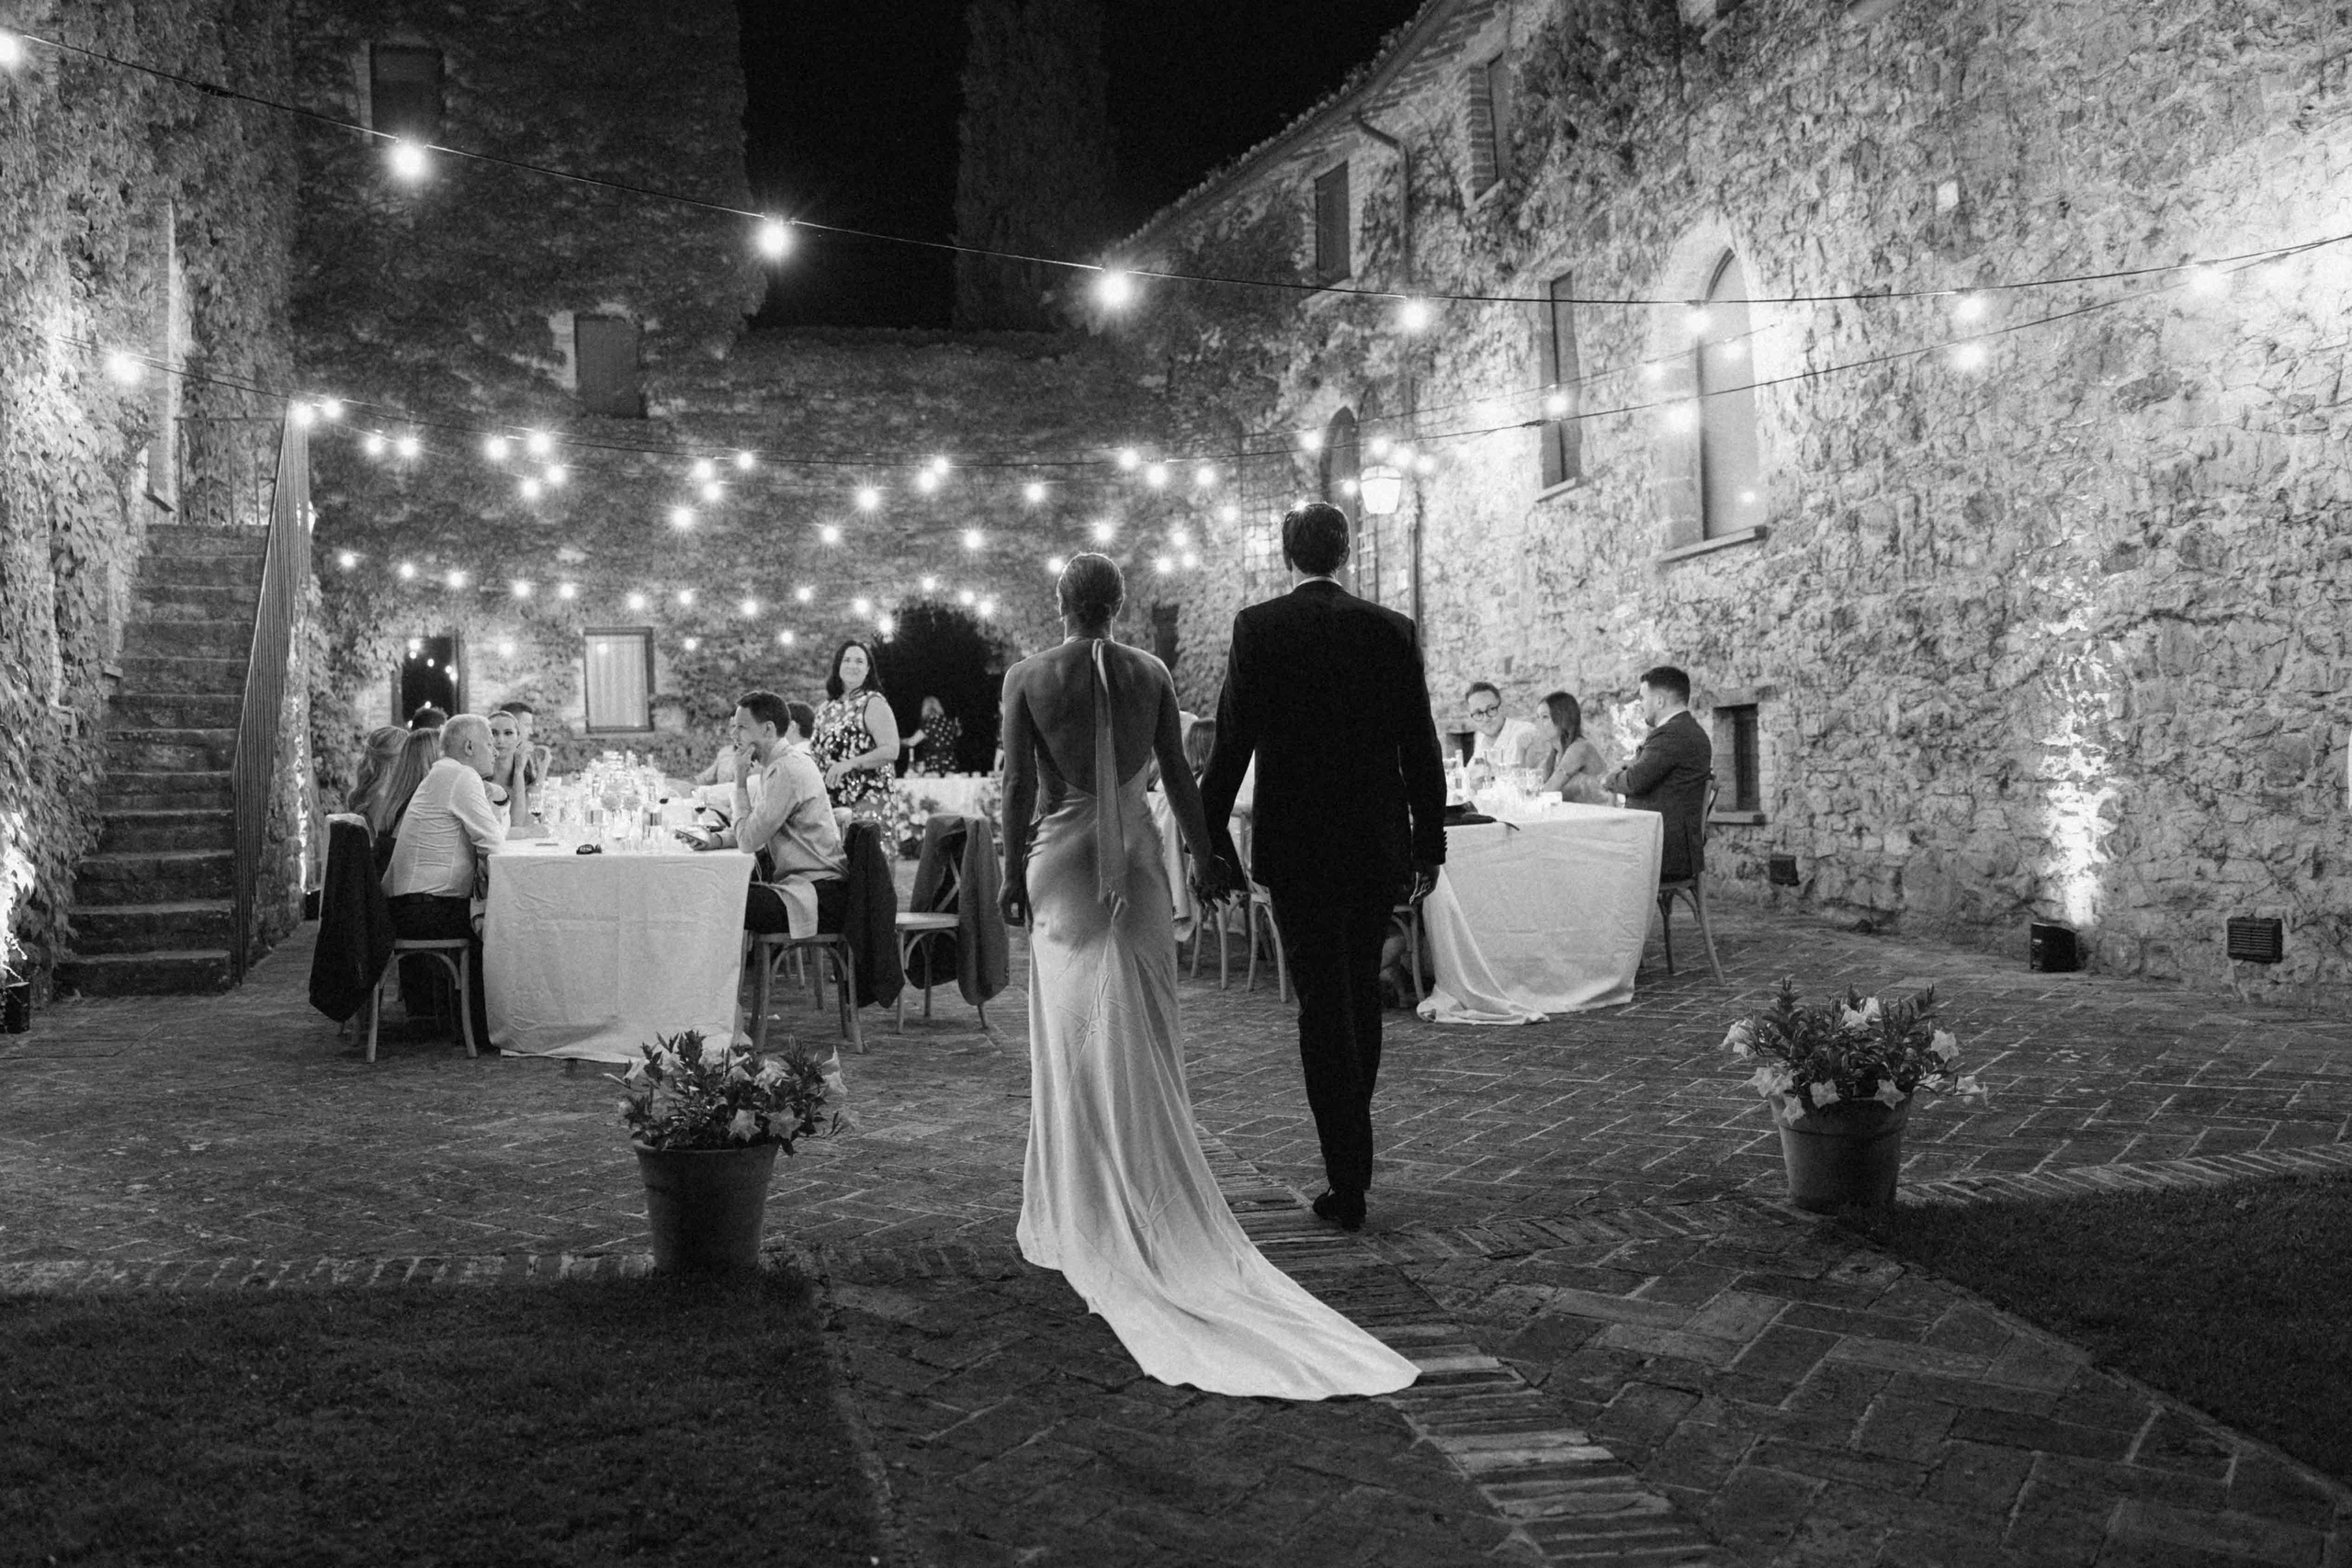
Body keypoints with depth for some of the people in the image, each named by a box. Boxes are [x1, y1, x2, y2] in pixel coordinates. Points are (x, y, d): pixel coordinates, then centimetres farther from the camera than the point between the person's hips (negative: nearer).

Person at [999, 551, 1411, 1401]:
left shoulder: (1026, 678, -7)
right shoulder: (1150, 673, -2)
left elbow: (1018, 785, -6)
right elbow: (1179, 777, 2)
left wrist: (1013, 871, 3)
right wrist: (1206, 858, 11)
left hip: (1062, 860, -1)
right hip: (1135, 856, 1)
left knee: (1075, 1039, 6)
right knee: (1143, 1035, 9)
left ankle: (1087, 1214, 12)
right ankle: (1152, 1202, 15)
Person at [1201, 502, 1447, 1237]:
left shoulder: (1258, 628, -6)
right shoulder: (1392, 629, 1)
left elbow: (1231, 743, -8)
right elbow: (1420, 746, 3)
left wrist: (1210, 839, 1)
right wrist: (1429, 844, 11)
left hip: (1296, 848, -3)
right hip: (1378, 846, 3)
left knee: (1323, 1005, 0)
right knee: (1362, 995, 18)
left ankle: (1348, 1183, 0)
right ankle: (1352, 1150, 31)